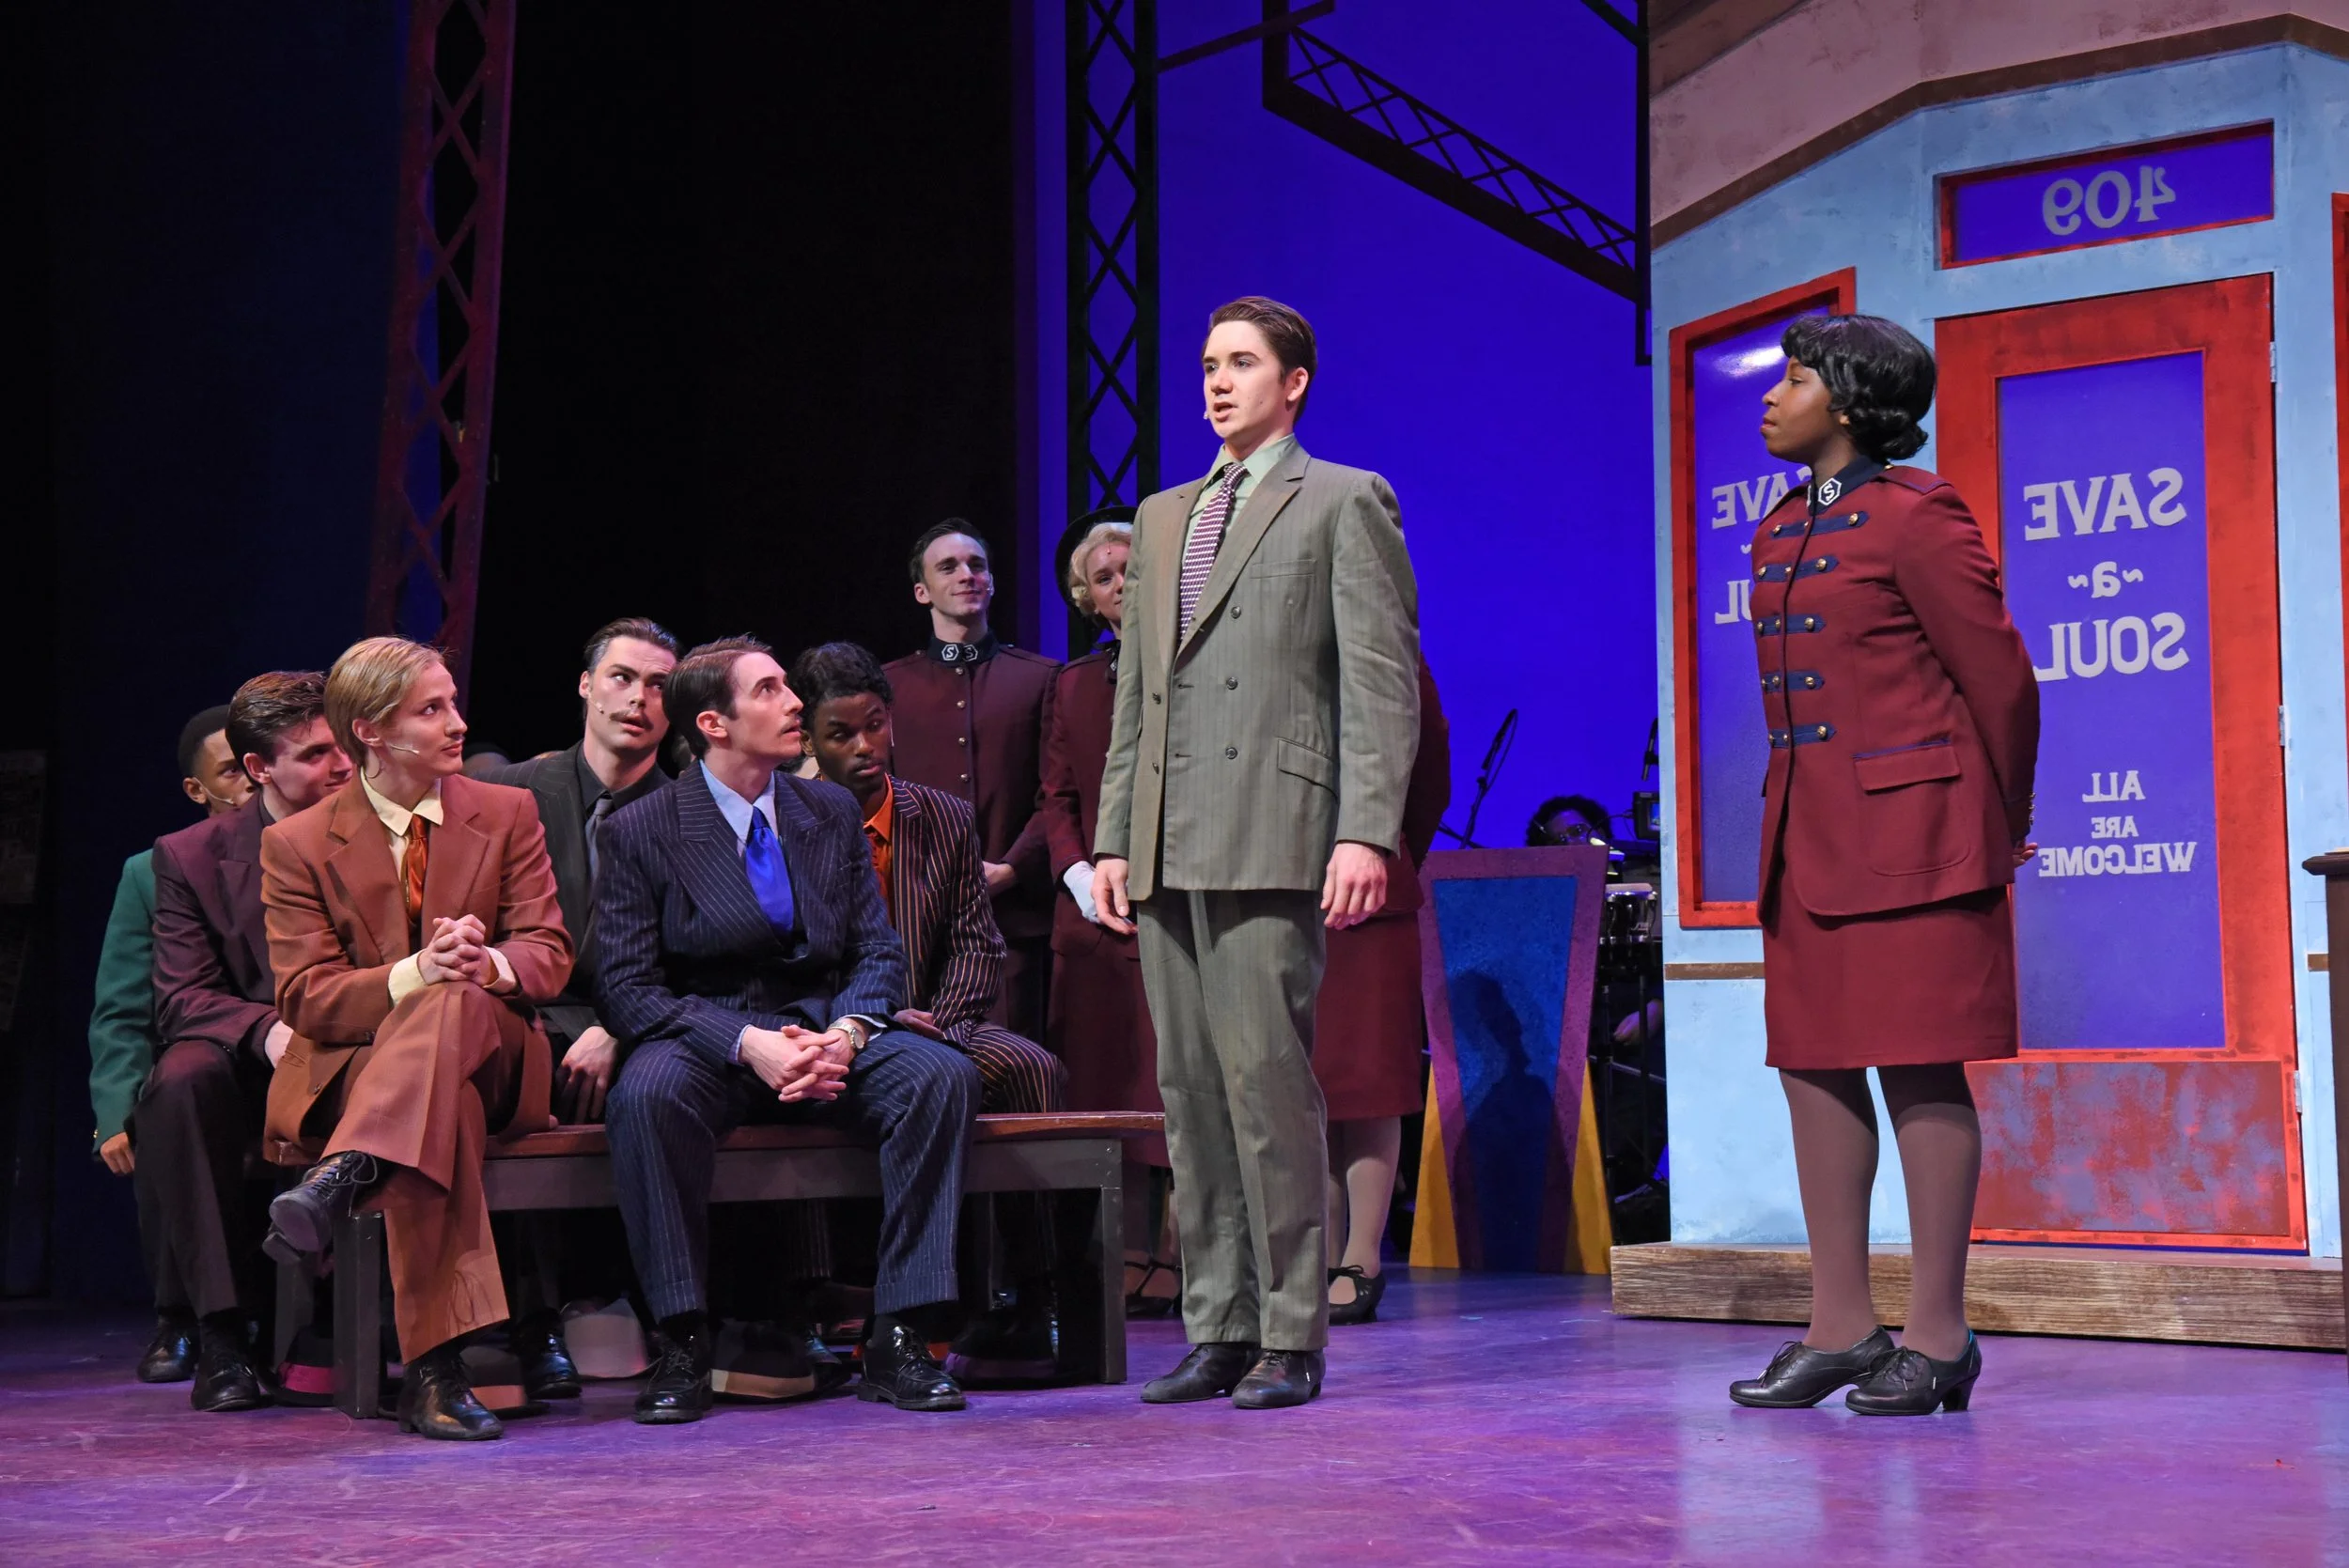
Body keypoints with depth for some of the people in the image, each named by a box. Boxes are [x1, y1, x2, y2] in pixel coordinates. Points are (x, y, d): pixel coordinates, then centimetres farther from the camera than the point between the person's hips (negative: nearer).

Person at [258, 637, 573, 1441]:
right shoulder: (297, 844, 5)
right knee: (440, 1103, -42)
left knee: (456, 1003, -39)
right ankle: (434, 1367, -52)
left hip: (491, 1054, 2)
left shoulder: (508, 813, 11)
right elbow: (306, 998, -4)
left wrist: (486, 965, -23)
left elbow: (548, 956, 4)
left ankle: (342, 1179, -55)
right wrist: (413, 974, -25)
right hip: (352, 1067, -1)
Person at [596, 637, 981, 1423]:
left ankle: (899, 1340, -23)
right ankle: (681, 1344, -27)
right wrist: (747, 1044, -22)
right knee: (648, 1092, -37)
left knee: (945, 1075, -25)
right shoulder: (640, 830, -2)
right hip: (705, 1036, -3)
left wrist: (846, 1034, -14)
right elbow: (626, 988, -8)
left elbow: (880, 951, 9)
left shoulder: (832, 812, 11)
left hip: (825, 1031, 3)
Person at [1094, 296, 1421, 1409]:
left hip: (1271, 838, -6)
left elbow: (1382, 683, -4)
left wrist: (1365, 833, -14)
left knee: (1267, 1080, -11)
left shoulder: (1344, 505, 4)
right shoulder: (1163, 518, 23)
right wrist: (1113, 836, 15)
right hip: (1167, 846, 7)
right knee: (1190, 1090, 6)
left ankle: (1291, 1336, -4)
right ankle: (1218, 1328, 11)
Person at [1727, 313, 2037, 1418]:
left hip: (1909, 826, -8)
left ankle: (1937, 1335, 1)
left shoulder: (1914, 517, -8)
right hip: (1810, 832, 8)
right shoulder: (1780, 531, 16)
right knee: (1813, 1062, 6)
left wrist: (2001, 826, 3)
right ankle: (1840, 1324, 13)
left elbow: (2000, 681, -6)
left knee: (1920, 1068, -5)